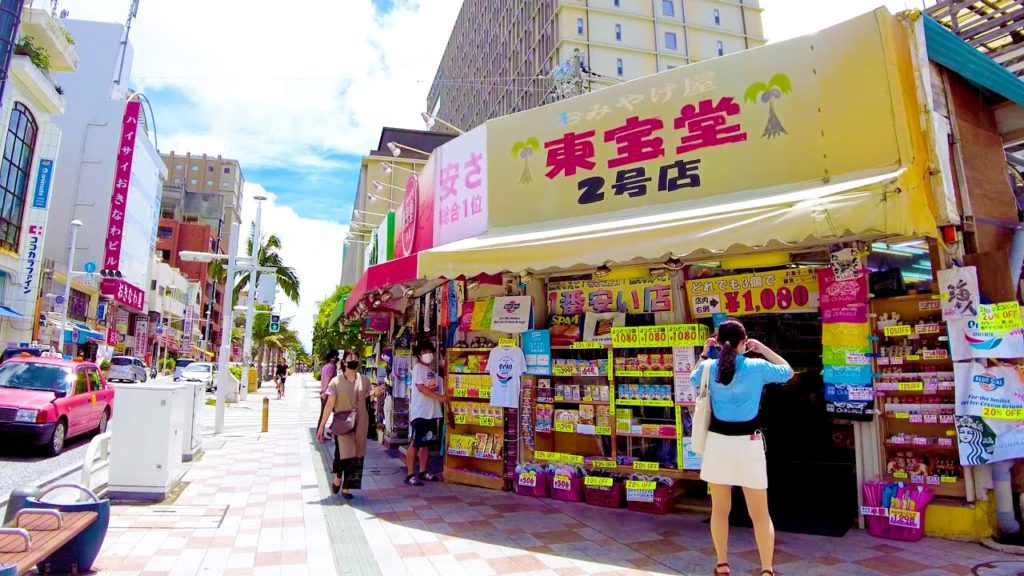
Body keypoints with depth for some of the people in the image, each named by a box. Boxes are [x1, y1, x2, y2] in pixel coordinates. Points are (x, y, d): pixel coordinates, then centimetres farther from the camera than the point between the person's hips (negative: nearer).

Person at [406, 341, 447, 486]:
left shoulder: (432, 371, 18)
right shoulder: (418, 368, -5)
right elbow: (421, 387, -15)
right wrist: (439, 397, -16)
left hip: (432, 412, 8)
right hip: (419, 412, -8)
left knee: (427, 443, 12)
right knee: (415, 443, -6)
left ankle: (423, 471, 21)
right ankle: (410, 475, -2)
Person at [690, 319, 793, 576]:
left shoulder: (710, 368, -2)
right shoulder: (757, 367, -8)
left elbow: (694, 379, 21)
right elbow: (788, 372, 13)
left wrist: (704, 354, 19)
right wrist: (763, 348, 14)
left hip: (718, 441, 2)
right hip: (748, 443, -2)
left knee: (720, 509, 13)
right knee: (760, 512, 9)